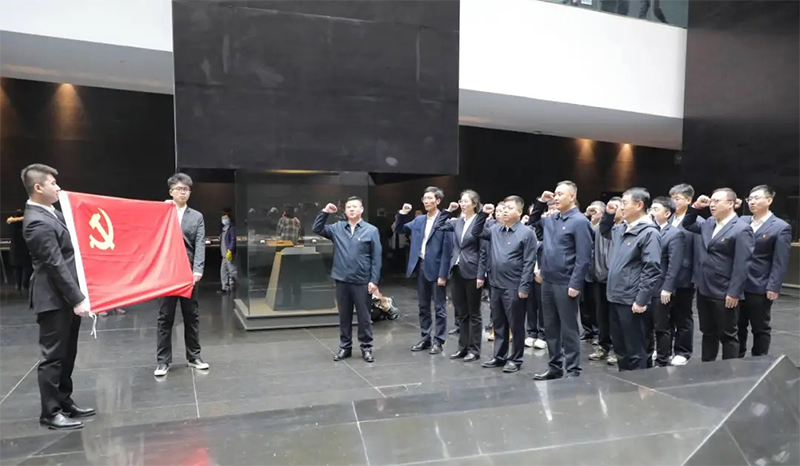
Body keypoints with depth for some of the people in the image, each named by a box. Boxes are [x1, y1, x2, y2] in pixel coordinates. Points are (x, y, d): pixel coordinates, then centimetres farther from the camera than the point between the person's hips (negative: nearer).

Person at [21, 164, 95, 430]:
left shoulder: (49, 214, 10)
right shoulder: (38, 222, -20)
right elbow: (56, 265, -22)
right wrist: (77, 299, -21)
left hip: (66, 297, 10)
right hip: (54, 300, -10)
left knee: (66, 354, 17)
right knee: (52, 356, 1)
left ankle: (64, 403, 28)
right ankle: (50, 413, 12)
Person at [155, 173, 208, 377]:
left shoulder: (197, 217, 10)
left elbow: (200, 245, -1)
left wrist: (198, 270, -14)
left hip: (188, 272, 2)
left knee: (192, 315, 9)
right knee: (165, 317, 4)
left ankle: (194, 356, 20)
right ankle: (163, 360, 12)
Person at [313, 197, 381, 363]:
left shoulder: (371, 230, -4)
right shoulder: (337, 228, 7)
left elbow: (376, 258, -5)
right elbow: (317, 229, 9)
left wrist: (374, 280, -9)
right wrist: (324, 212, -3)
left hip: (362, 282, -3)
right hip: (342, 280, 3)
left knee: (364, 317, 6)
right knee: (344, 316, 13)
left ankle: (366, 348, 19)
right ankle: (345, 347, 25)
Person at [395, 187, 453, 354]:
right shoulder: (418, 220, 10)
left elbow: (447, 249, -13)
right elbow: (399, 228, 20)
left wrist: (443, 274, -16)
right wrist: (402, 214, 1)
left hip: (435, 269, -7)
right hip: (421, 267, 7)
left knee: (439, 307, 4)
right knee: (423, 307, 14)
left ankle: (438, 341, 13)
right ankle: (425, 339, 25)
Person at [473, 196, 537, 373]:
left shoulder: (526, 233, -9)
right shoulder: (495, 229, 9)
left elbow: (529, 262, -12)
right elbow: (476, 232, 16)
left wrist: (524, 287, -15)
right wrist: (483, 214, 2)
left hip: (514, 287, -6)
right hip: (496, 285, 6)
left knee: (516, 325, 5)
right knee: (498, 324, 15)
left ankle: (515, 359, 17)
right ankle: (499, 356, 27)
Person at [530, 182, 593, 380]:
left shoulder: (579, 221, -9)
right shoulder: (550, 220, 10)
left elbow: (583, 257, -14)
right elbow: (532, 222, 30)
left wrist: (575, 284, -18)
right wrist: (541, 202, 14)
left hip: (565, 284, -7)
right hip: (547, 282, 7)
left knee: (568, 329, 3)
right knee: (550, 328, 14)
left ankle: (573, 371, 13)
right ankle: (554, 367, 25)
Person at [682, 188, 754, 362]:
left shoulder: (742, 229, -13)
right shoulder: (708, 224, 10)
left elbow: (742, 265, -17)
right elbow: (687, 225, 26)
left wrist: (734, 293, -19)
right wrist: (695, 207, 9)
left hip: (724, 294, -7)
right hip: (704, 290, 7)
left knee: (727, 336, 6)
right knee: (708, 333, 17)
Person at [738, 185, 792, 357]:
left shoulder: (781, 227, -6)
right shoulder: (742, 221, 8)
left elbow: (780, 262, -9)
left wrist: (773, 287, -14)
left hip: (760, 288, -4)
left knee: (760, 329, 9)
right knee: (737, 327, 13)